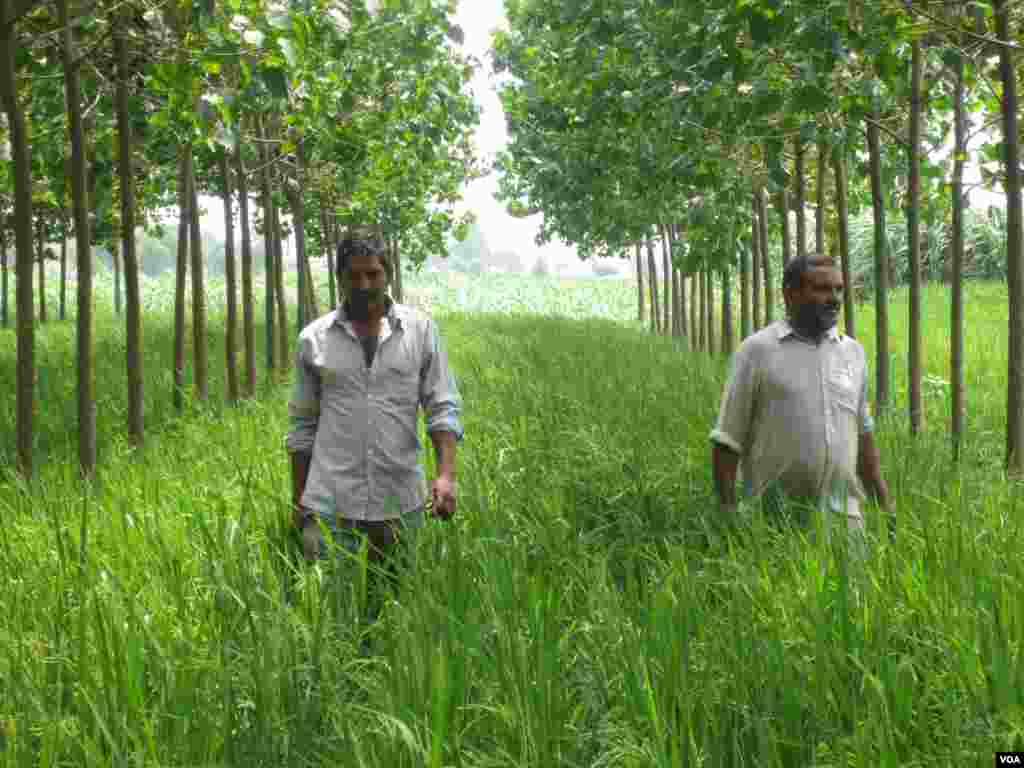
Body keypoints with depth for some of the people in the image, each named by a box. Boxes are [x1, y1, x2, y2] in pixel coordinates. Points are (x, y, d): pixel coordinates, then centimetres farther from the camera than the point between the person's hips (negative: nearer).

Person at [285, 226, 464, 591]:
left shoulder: (421, 329, 3)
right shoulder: (313, 338, 4)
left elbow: (443, 408, 0)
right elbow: (303, 424, 10)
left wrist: (446, 474, -14)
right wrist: (298, 499, 9)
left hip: (402, 503, 0)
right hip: (330, 505, 0)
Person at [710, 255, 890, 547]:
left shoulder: (853, 351, 10)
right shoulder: (757, 350, -4)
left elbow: (862, 433, 18)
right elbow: (727, 440, -4)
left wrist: (884, 505, 15)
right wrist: (728, 514, -10)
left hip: (843, 516, 4)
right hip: (776, 518, -4)